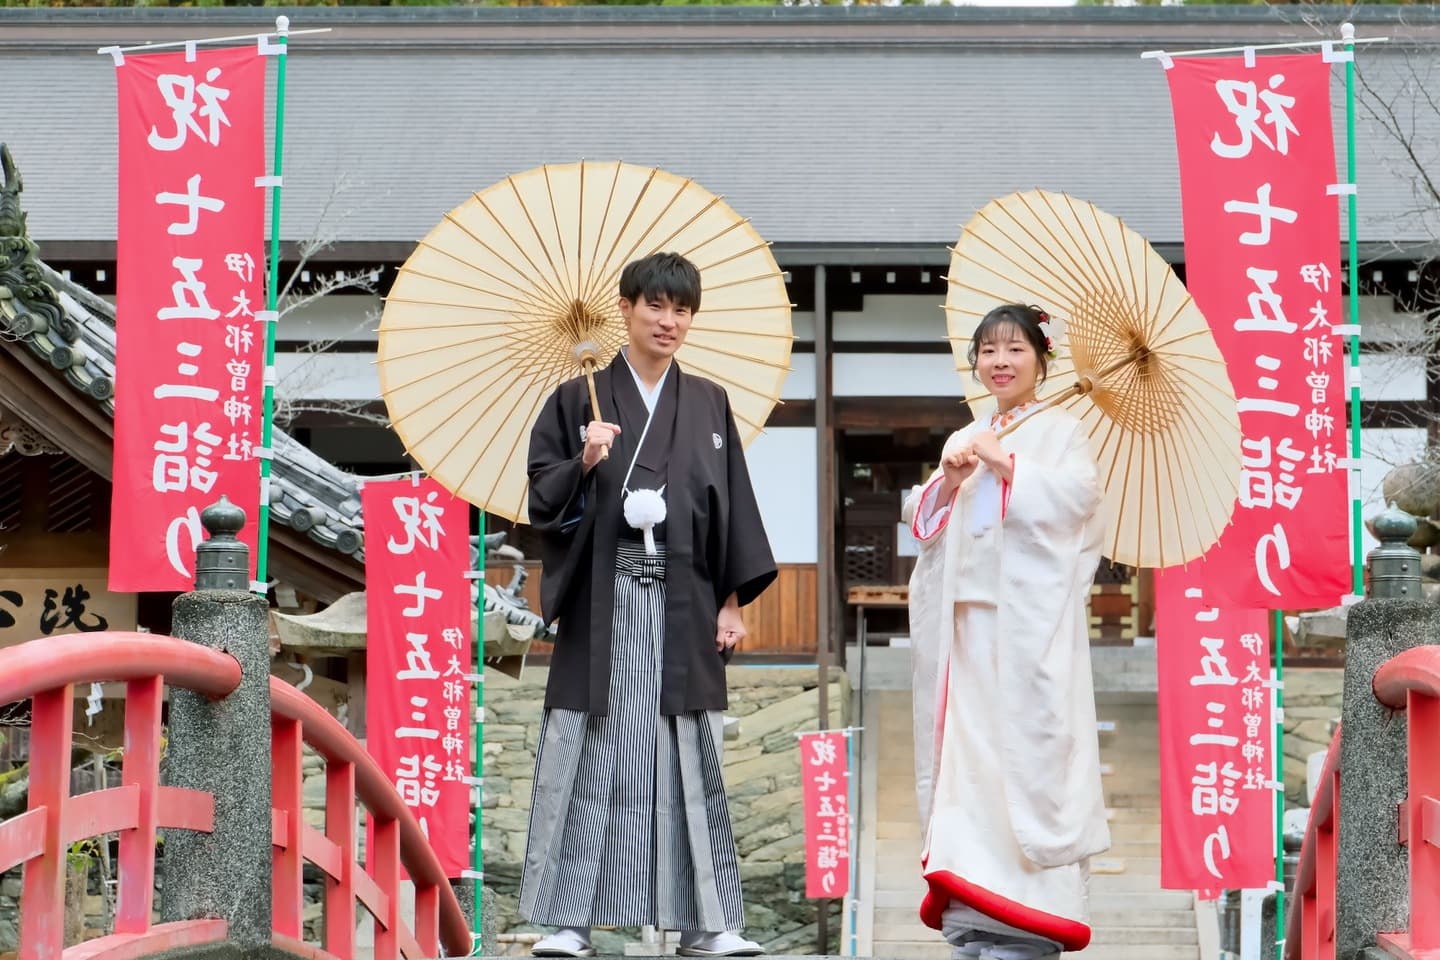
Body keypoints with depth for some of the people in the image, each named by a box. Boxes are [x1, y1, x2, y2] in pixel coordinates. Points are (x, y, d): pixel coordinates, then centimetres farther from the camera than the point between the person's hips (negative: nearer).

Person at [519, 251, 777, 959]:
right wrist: (584, 463, -15)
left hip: (683, 602, 2)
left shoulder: (709, 405, 12)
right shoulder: (579, 400, 6)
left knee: (690, 756, 2)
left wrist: (732, 602, 4)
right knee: (591, 752, -3)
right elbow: (542, 500, 4)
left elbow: (732, 504, 10)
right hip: (603, 601, -2)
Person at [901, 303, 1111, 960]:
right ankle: (973, 905, 1)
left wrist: (1003, 461, -11)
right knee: (968, 743, 0)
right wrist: (949, 480, -3)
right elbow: (922, 522, 15)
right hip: (968, 618, 5)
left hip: (1030, 616, -5)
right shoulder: (962, 442, 21)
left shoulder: (1061, 431, 6)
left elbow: (1076, 497, -11)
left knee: (1028, 746, -10)